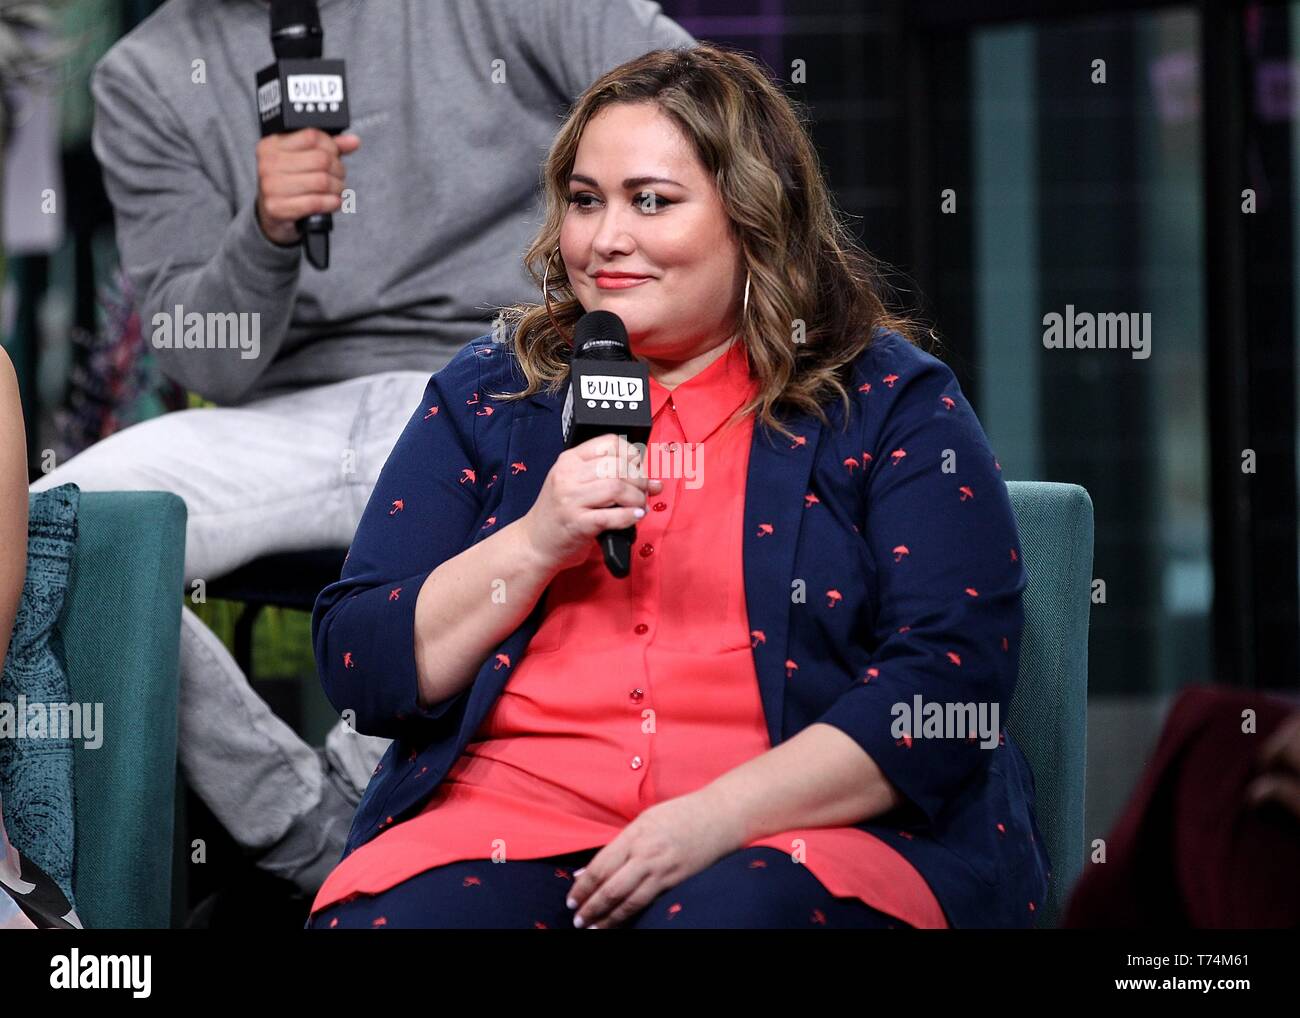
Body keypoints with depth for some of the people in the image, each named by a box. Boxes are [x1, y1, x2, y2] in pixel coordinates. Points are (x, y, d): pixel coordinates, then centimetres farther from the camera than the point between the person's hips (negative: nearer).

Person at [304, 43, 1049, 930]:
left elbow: (955, 678, -5)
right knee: (381, 922, -29)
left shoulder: (890, 402, 8)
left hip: (808, 828, -3)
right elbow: (358, 672, 11)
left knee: (736, 913, -38)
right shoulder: (485, 394, 17)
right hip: (511, 813, 3)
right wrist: (535, 544, -7)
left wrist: (715, 818, -17)